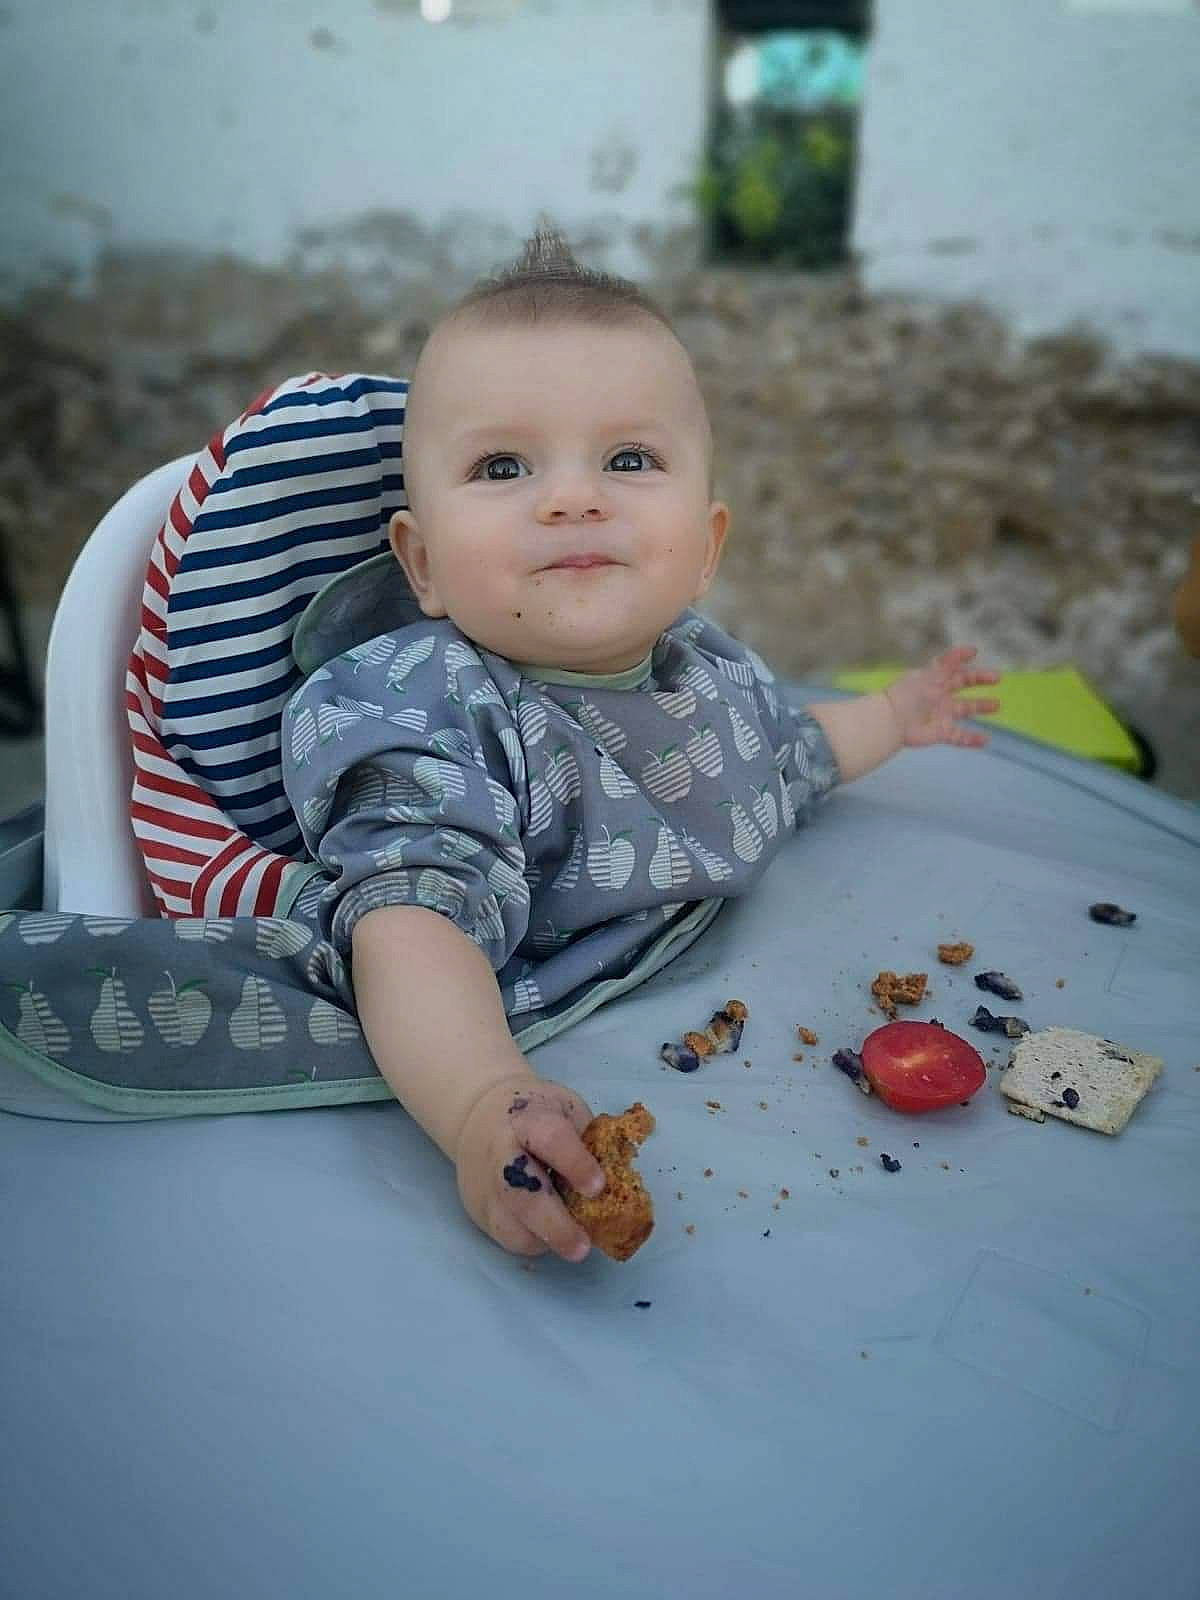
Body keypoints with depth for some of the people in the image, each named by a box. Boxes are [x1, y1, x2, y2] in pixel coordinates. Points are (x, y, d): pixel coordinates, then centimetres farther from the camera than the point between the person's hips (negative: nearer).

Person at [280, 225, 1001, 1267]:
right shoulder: (436, 722, -20)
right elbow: (415, 921, -36)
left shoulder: (711, 664, 4)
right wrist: (482, 1108, -52)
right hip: (566, 1094, -5)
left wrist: (894, 718, 36)